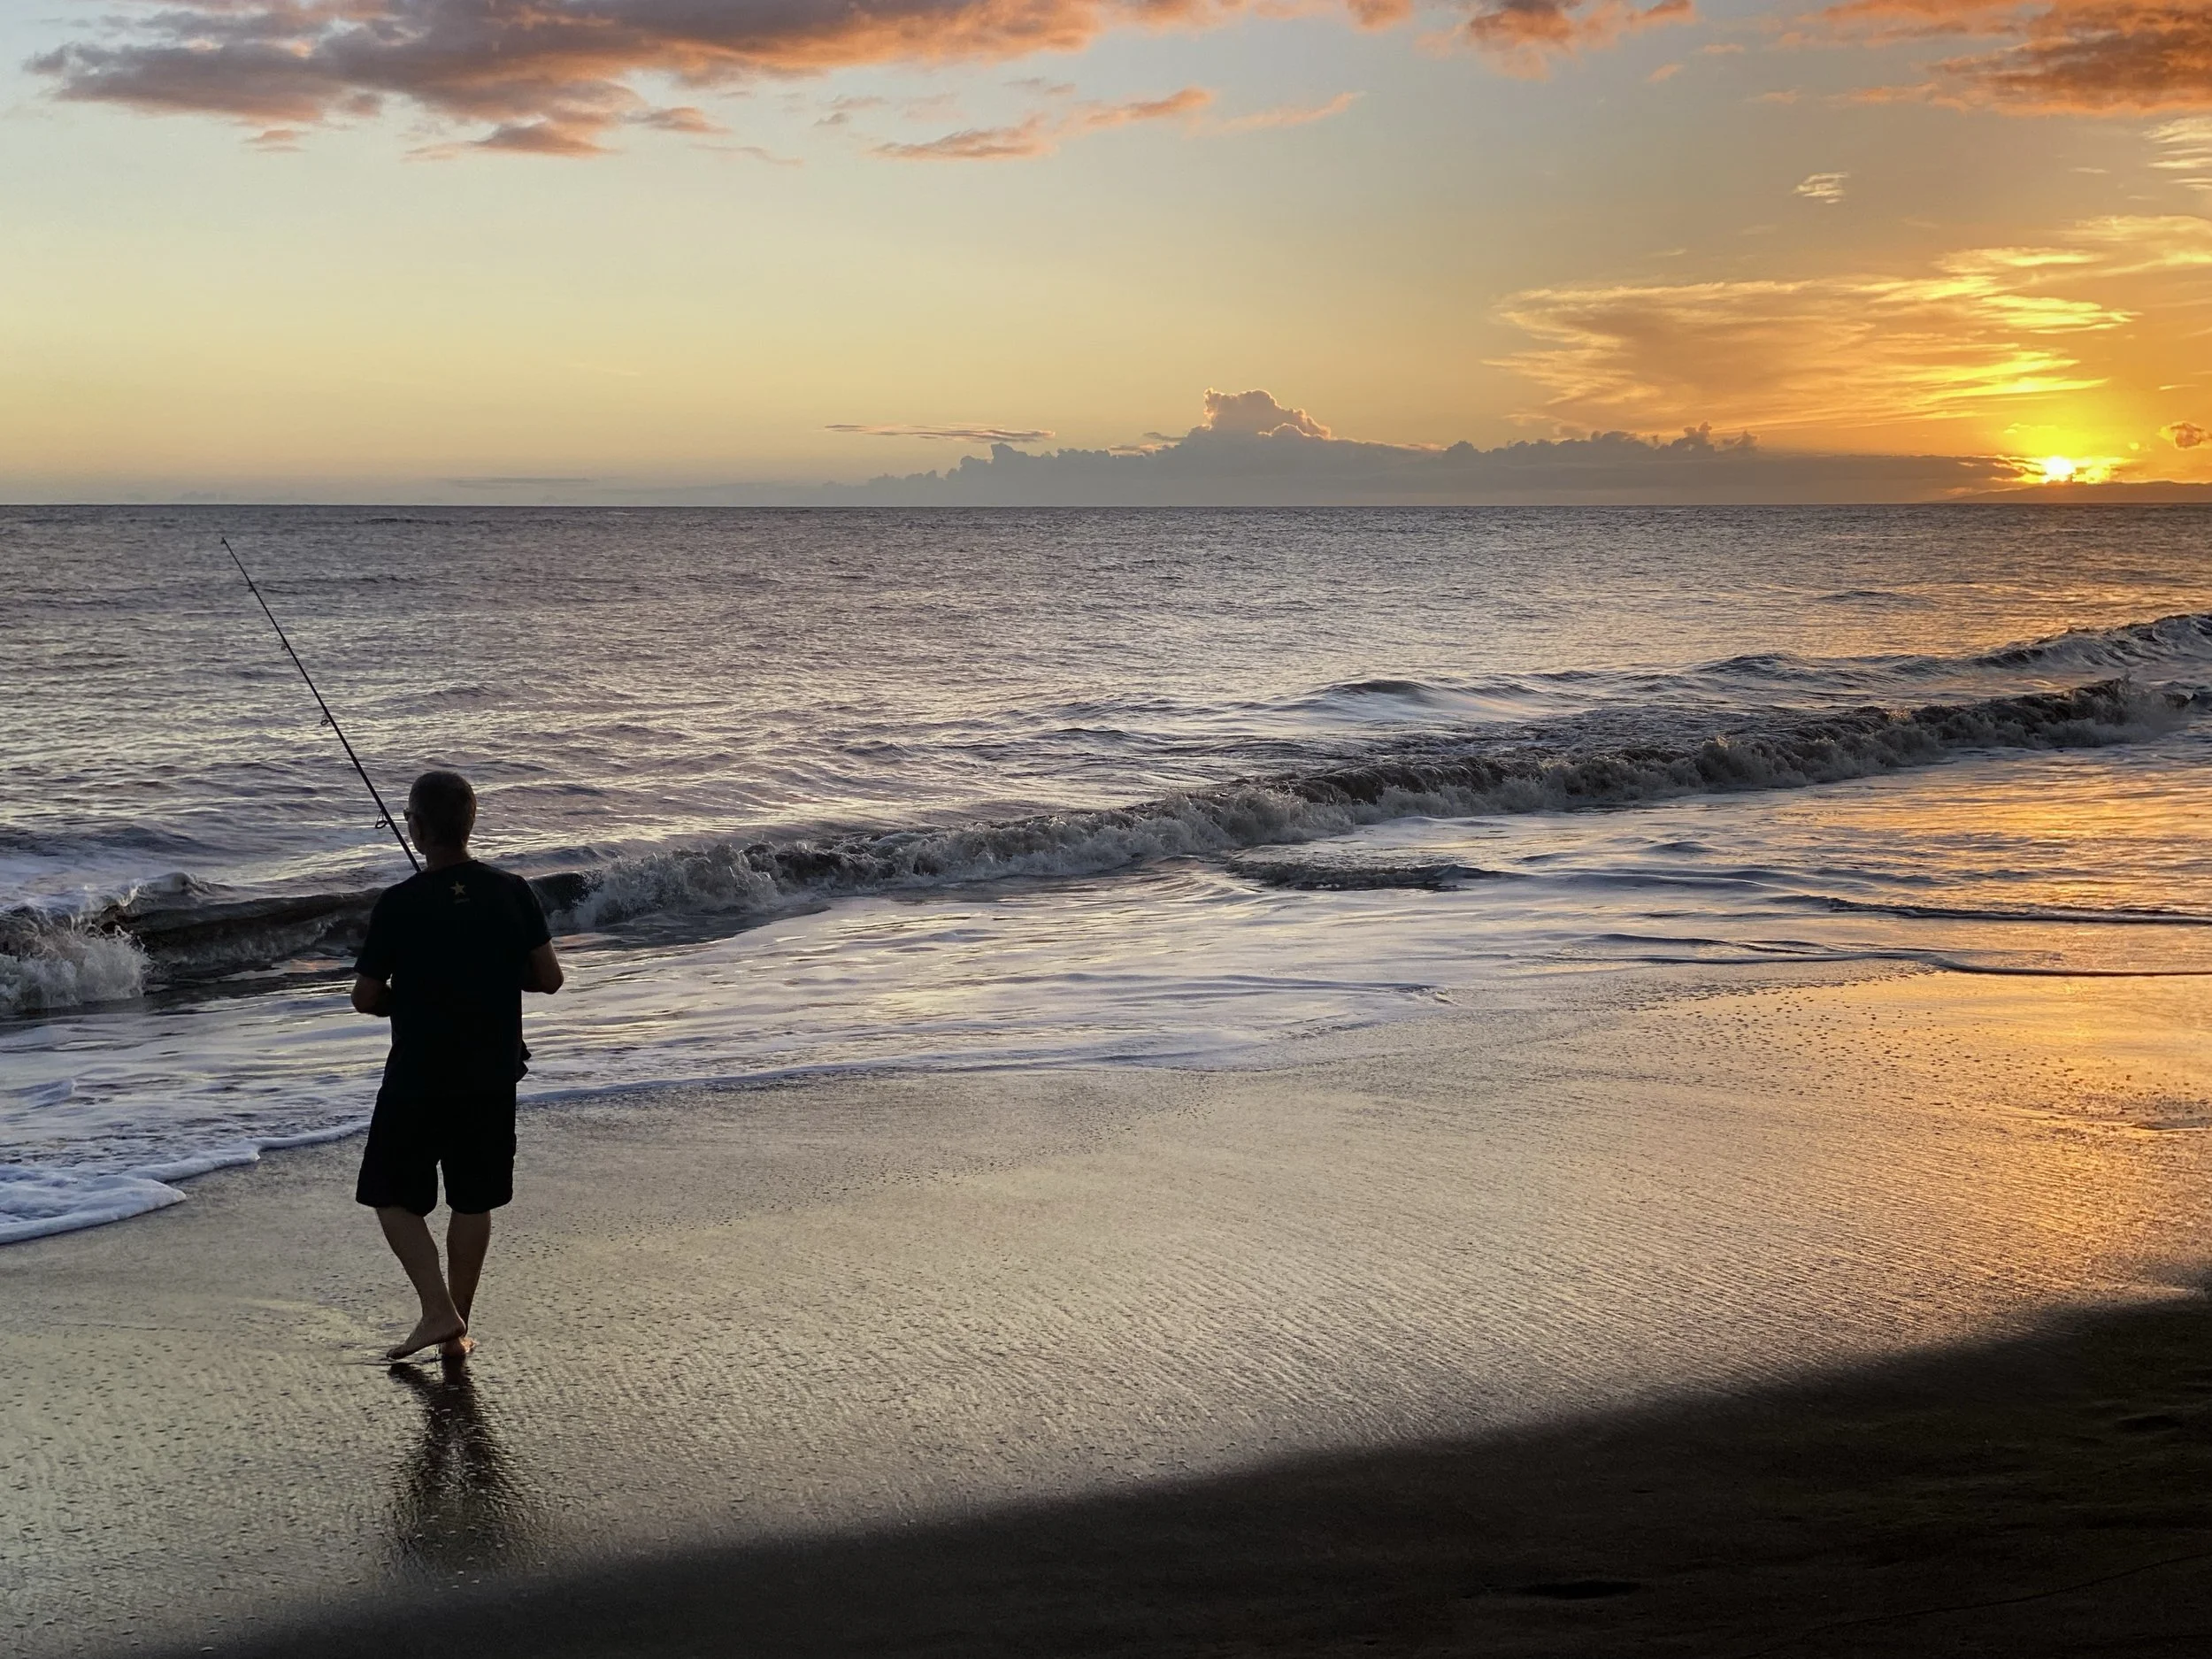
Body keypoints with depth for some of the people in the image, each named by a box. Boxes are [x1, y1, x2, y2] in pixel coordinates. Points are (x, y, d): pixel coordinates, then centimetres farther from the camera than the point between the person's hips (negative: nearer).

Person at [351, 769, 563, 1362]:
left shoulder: (400, 904, -15)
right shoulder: (513, 892, -5)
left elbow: (366, 997, -9)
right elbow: (549, 979, -1)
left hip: (419, 1075, -4)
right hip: (494, 1073, 4)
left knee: (393, 1196, 11)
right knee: (473, 1201, 15)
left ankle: (438, 1311, -4)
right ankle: (457, 1329, 21)